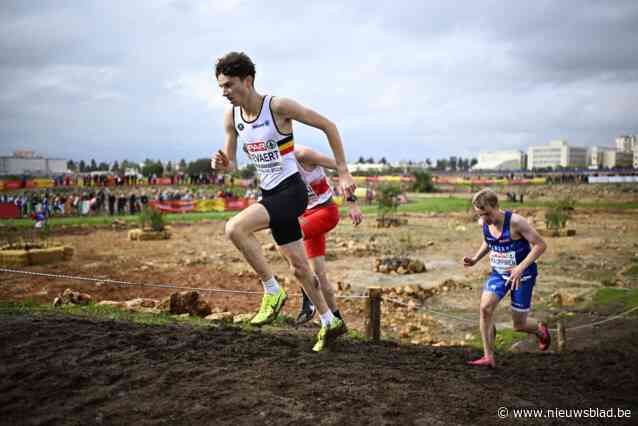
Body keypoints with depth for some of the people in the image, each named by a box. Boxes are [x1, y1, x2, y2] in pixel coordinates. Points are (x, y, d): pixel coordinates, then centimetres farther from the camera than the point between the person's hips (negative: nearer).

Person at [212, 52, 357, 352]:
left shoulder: (278, 106, -16)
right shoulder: (231, 117, 3)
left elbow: (328, 126, -8)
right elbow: (231, 164, 13)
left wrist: (343, 173, -8)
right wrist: (222, 164, -12)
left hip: (291, 191, -7)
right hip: (269, 194, 7)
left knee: (235, 228, -27)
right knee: (298, 266, 14)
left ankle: (273, 292, -11)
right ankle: (330, 322, 31)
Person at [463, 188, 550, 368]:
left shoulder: (515, 222, -25)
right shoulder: (484, 223, -6)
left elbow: (540, 245, -21)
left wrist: (521, 267, -30)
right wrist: (475, 259, -2)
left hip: (522, 275, -5)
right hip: (498, 273, 5)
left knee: (519, 325, 4)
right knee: (485, 308, -19)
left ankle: (540, 330, 41)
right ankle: (489, 357, -10)